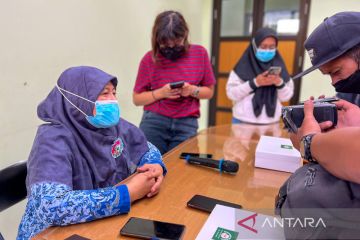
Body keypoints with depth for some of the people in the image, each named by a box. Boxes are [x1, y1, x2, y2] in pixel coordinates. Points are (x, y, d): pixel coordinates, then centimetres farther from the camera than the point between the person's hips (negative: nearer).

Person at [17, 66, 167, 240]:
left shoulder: (112, 124, -4)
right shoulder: (54, 139, -22)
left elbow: (146, 148, 8)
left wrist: (155, 166, -14)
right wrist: (128, 193, -30)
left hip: (111, 223, 5)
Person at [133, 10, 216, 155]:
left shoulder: (199, 53, 1)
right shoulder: (150, 59, -3)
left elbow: (209, 91, 9)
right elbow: (137, 98, 3)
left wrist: (193, 90, -11)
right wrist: (161, 93, -14)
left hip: (186, 125, 1)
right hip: (154, 122, 0)